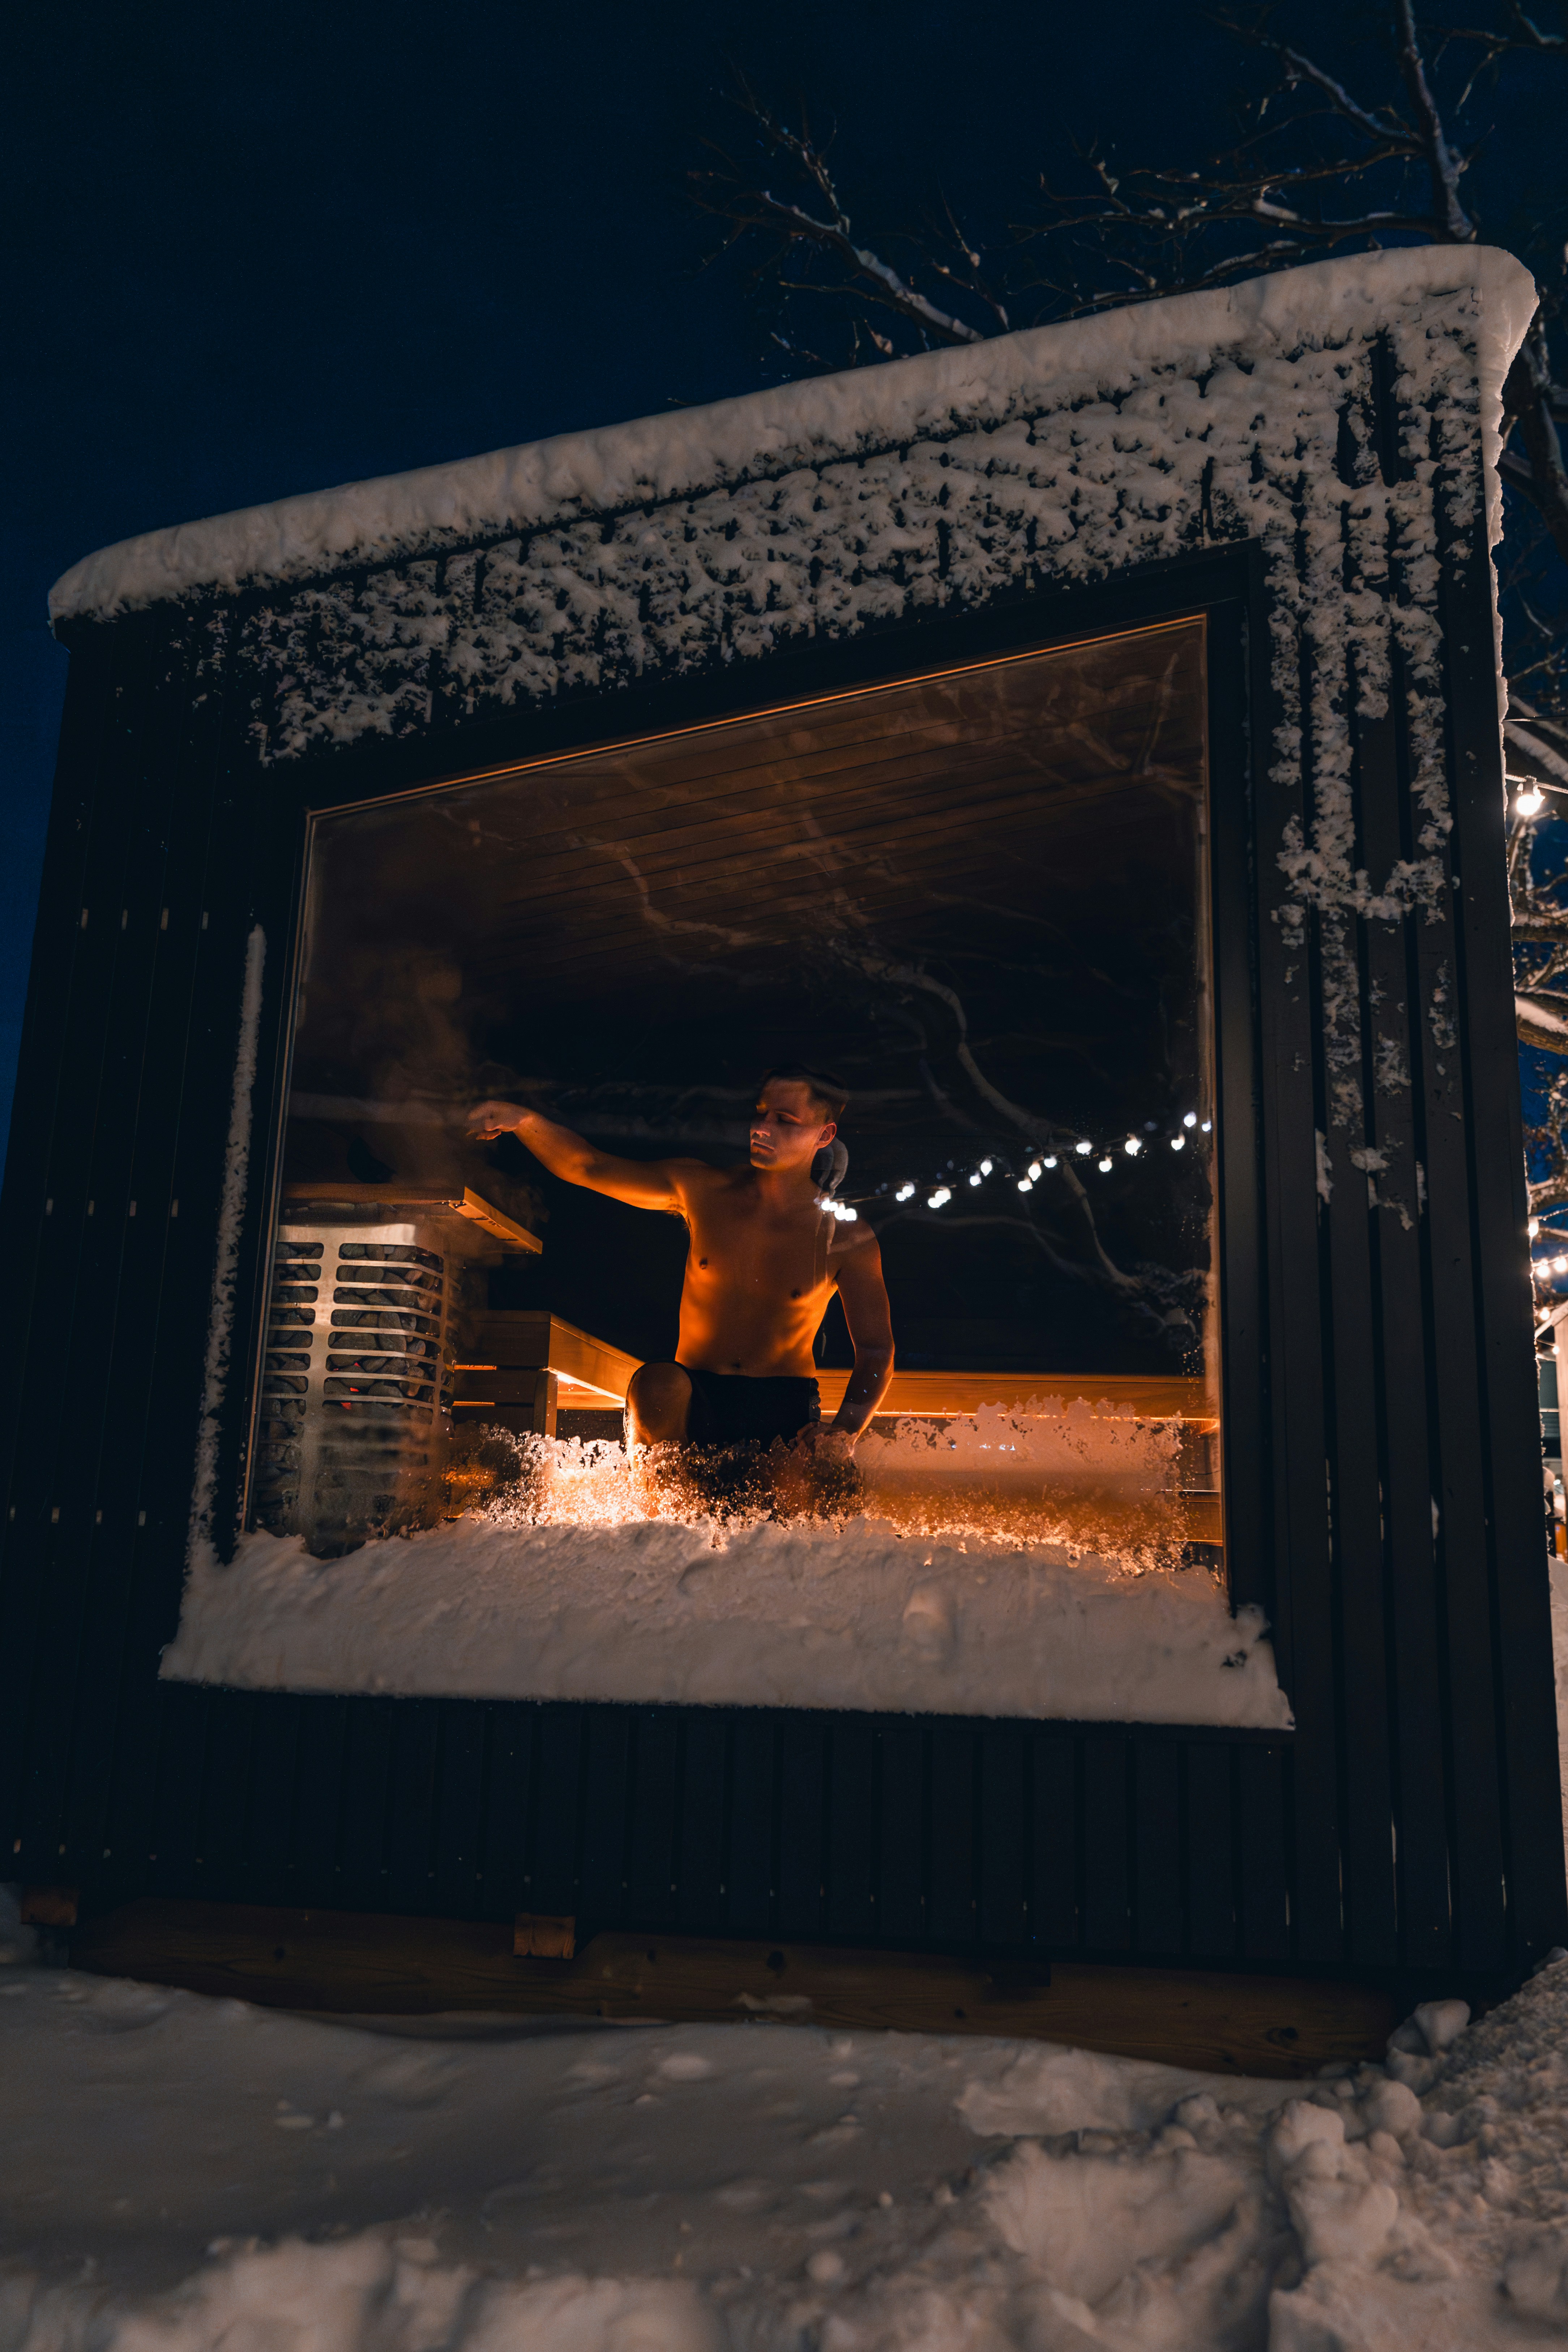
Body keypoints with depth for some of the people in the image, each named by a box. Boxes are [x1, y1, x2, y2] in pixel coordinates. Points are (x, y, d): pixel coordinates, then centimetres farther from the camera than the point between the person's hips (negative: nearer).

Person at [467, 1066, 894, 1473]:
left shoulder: (846, 1238, -3)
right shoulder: (703, 1190, 2)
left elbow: (876, 1352, -5)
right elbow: (589, 1168, 2)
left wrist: (843, 1433, -24)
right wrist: (527, 1121, -18)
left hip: (784, 1408, -1)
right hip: (695, 1400, 1)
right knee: (657, 1384, -36)